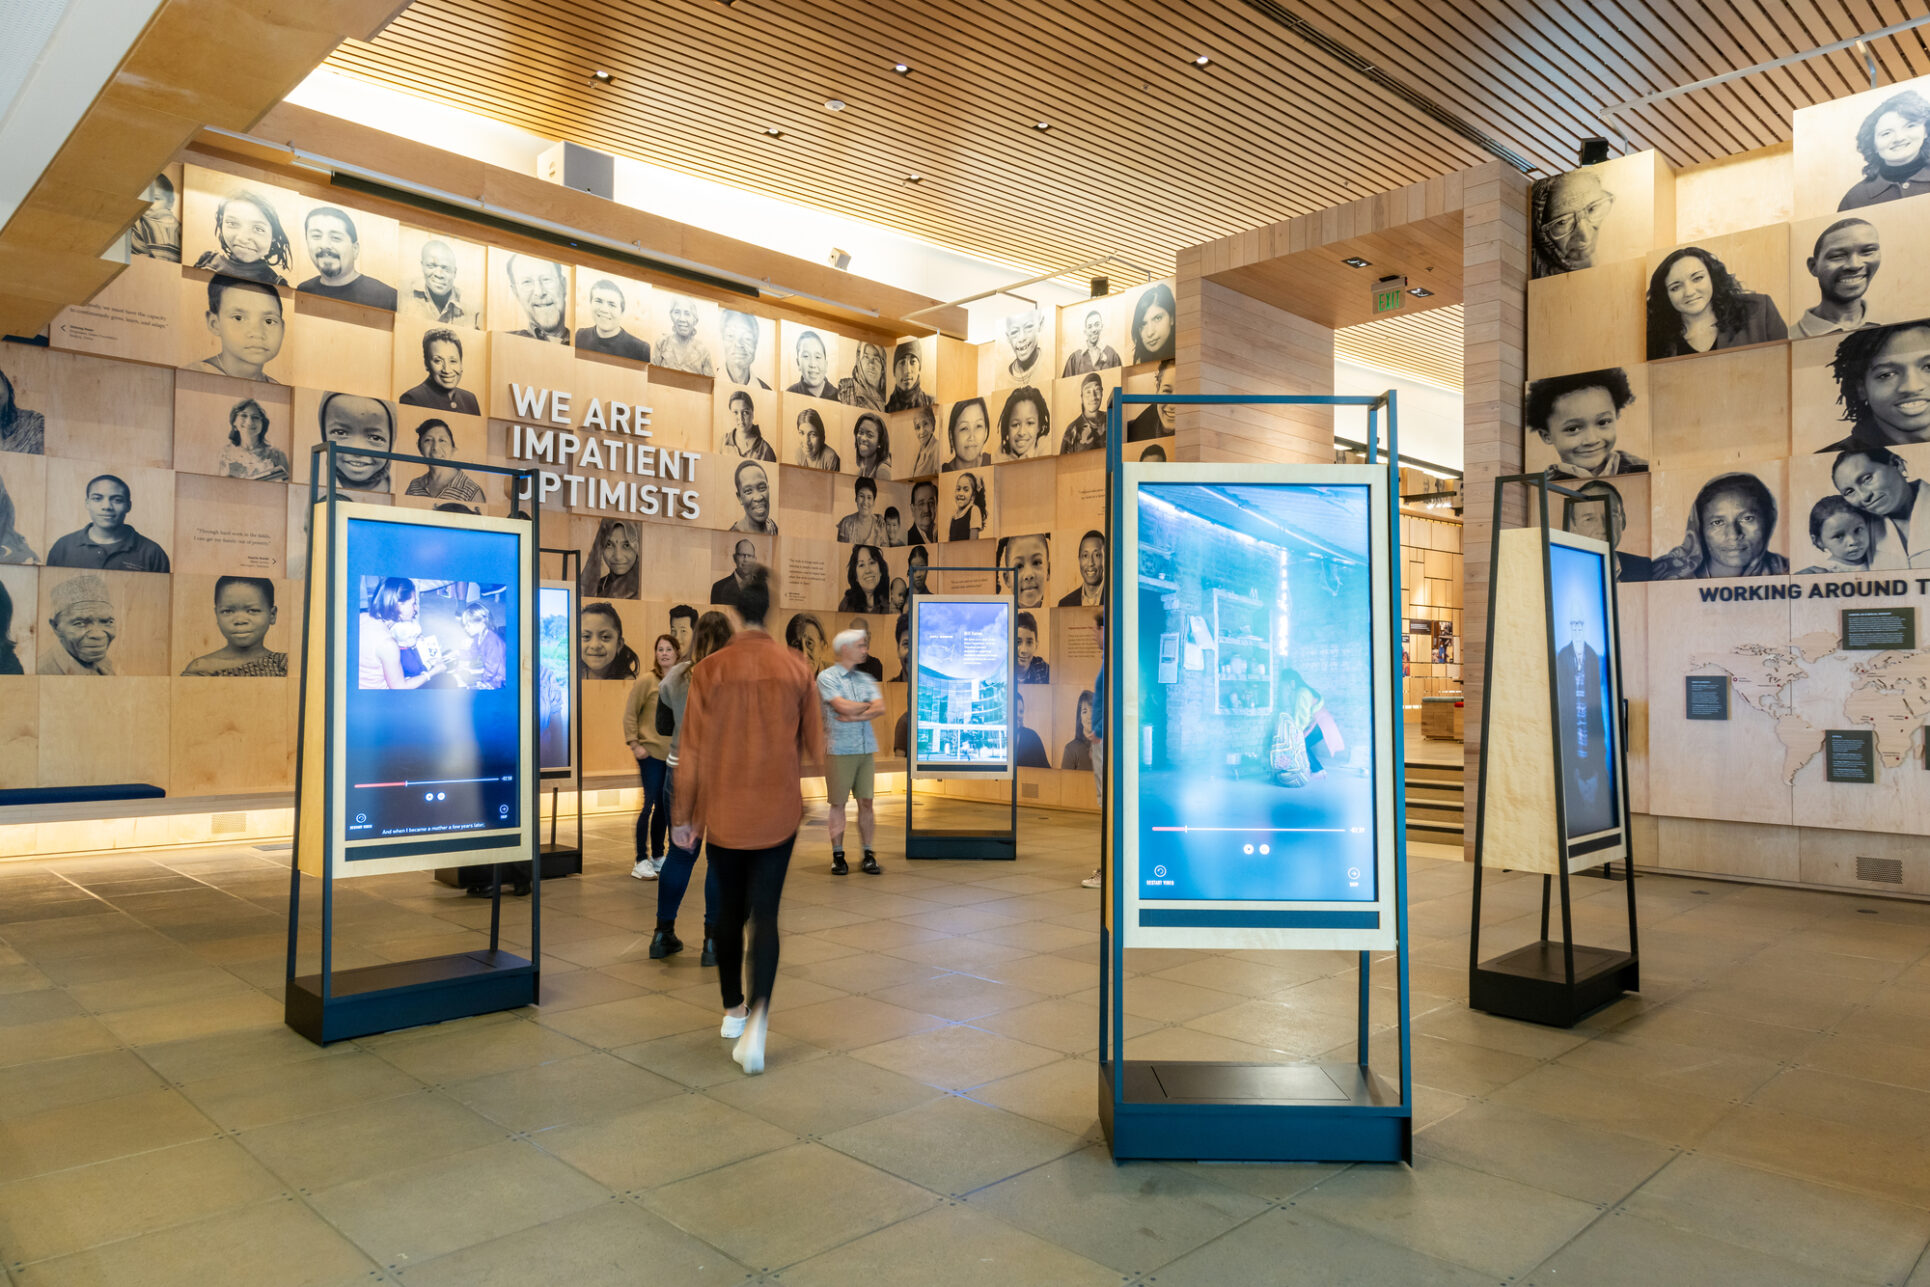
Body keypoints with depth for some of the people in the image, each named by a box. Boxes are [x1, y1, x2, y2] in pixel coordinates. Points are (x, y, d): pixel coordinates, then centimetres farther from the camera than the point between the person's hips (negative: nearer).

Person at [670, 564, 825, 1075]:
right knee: (765, 914, 3)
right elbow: (814, 746, 2)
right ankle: (757, 1014, -16)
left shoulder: (710, 671, -8)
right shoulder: (796, 669, -4)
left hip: (724, 813, 0)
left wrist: (683, 814, 4)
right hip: (778, 814, 0)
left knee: (729, 910, 17)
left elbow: (692, 751, -6)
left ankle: (732, 1010, 31)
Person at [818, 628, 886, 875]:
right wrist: (867, 706, 0)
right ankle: (838, 856, 9)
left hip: (866, 748, 5)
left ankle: (869, 855, 9)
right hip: (839, 749, -4)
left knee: (866, 802, 4)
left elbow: (880, 708, 0)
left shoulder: (866, 679, 14)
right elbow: (842, 706, -15)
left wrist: (854, 716, -12)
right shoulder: (827, 677, -3)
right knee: (838, 803, 1)